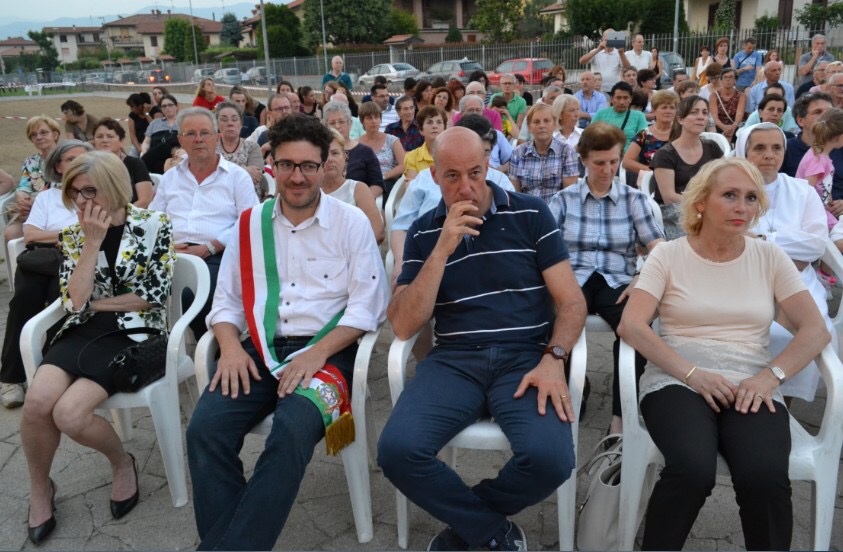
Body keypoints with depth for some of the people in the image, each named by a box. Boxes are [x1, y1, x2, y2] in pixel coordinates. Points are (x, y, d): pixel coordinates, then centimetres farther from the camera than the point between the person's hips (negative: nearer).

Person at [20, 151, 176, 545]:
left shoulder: (154, 226, -3)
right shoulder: (74, 235, 8)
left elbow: (153, 297, -8)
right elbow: (73, 302, -4)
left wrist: (95, 303, -3)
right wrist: (92, 241, -10)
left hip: (134, 334, -4)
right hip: (84, 333, 4)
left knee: (69, 414, -24)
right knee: (37, 402, -24)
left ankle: (122, 462, 8)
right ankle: (40, 489, 5)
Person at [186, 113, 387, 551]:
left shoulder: (351, 222, 2)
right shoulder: (251, 223, 13)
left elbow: (368, 305, -4)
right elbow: (226, 300, 13)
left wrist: (317, 353, -17)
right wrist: (230, 345, -8)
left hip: (327, 349, -3)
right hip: (261, 348, 4)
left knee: (292, 431, -32)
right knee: (205, 428, -22)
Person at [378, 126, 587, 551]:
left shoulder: (531, 214, 5)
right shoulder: (423, 232, 9)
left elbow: (572, 302, 5)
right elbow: (403, 326, -1)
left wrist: (553, 359, -14)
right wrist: (442, 250, -10)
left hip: (525, 356, -1)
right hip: (453, 360, 1)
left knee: (550, 459, -29)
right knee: (397, 450, -26)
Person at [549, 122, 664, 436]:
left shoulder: (634, 199, 15)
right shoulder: (563, 199, 14)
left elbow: (660, 247, 4)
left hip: (616, 282, 1)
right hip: (573, 280, -1)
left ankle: (621, 417, -22)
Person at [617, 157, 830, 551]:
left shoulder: (770, 257, 11)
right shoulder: (669, 255, 5)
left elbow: (815, 330, 6)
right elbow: (630, 326, -7)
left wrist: (769, 377, -11)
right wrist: (691, 373, -17)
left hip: (752, 387, 2)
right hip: (677, 382, -2)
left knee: (765, 477, -30)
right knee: (693, 469, -32)